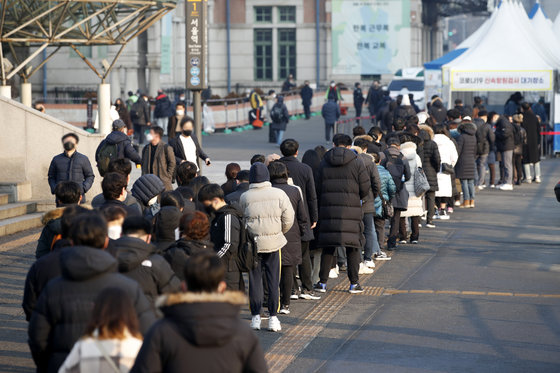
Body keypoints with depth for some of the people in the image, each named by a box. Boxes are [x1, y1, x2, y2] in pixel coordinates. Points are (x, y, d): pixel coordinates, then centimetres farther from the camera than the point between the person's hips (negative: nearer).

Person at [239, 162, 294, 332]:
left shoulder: (245, 197, -7)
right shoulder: (279, 194, -6)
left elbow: (242, 221, 0)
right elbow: (288, 219, -4)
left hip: (253, 242, 0)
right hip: (273, 242, 0)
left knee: (254, 280, 8)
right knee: (273, 280, 6)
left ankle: (255, 318, 10)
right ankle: (273, 318, 6)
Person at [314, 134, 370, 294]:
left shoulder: (324, 163, 7)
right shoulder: (356, 162, 0)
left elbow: (318, 188, 7)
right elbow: (365, 187, -2)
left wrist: (319, 209, 16)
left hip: (328, 209, 2)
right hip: (351, 209, -2)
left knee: (328, 247, 8)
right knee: (353, 246, 4)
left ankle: (323, 282, 7)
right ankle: (354, 283, 4)